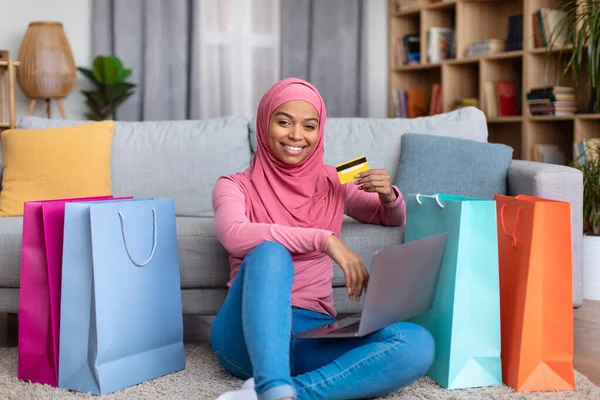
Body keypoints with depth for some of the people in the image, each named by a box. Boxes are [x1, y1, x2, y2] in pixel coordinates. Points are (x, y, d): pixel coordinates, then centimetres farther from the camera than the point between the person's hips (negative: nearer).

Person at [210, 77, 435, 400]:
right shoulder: (234, 187, 4)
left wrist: (390, 195, 4)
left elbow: (393, 219, 29)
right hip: (249, 334, -3)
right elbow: (234, 235, -20)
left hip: (313, 336, 3)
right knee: (270, 252, -34)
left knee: (418, 343, -25)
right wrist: (324, 239, -27)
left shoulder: (333, 183, 15)